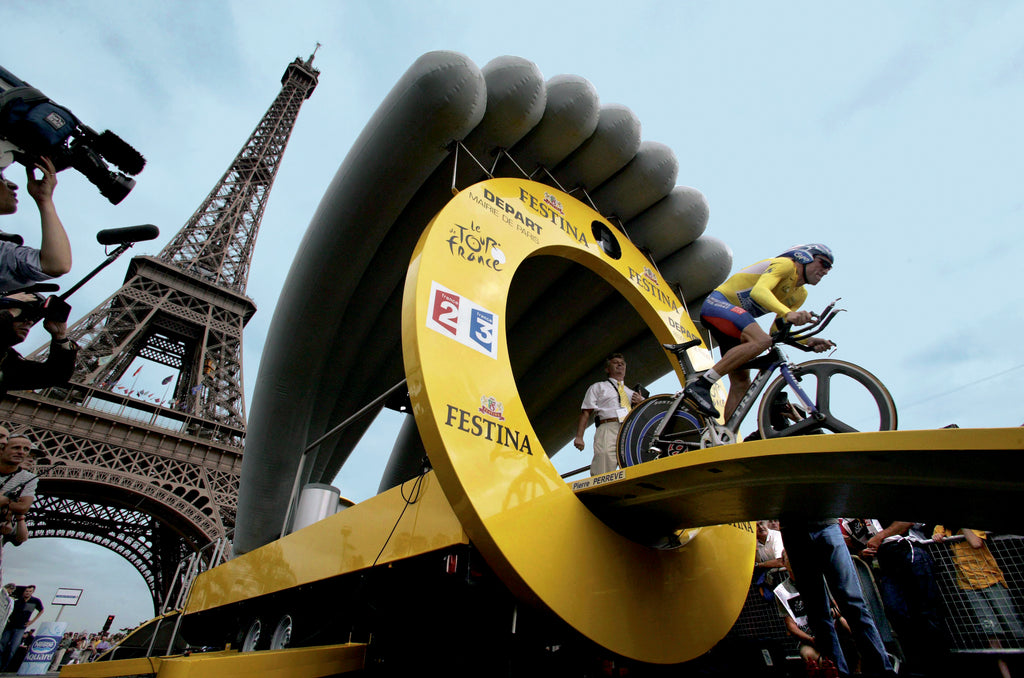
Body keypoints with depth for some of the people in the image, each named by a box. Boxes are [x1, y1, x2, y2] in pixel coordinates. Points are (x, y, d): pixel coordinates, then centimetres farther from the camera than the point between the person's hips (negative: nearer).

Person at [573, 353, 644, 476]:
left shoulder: (632, 393, 36)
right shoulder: (598, 387, 26)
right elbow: (586, 412, 13)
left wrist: (640, 404, 8)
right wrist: (579, 437, -1)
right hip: (609, 428, -3)